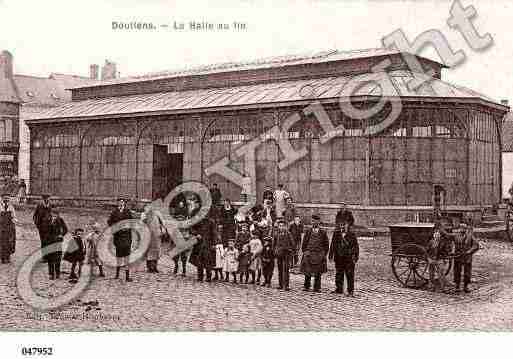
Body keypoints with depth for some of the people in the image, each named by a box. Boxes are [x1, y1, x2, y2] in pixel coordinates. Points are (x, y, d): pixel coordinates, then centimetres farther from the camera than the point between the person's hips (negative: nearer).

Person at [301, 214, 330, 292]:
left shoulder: (323, 232, 3)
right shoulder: (308, 231, 6)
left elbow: (326, 244, 9)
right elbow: (304, 242, 12)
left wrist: (324, 254, 3)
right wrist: (304, 251, 4)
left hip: (319, 254, -1)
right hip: (309, 254, 1)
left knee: (318, 272, 2)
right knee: (307, 271, 1)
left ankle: (317, 287, 10)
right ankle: (306, 286, 9)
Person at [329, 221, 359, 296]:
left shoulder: (352, 235, -3)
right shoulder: (336, 235, 6)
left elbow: (356, 247, -1)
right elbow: (332, 245, 12)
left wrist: (355, 257, -6)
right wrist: (331, 255, 11)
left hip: (349, 259, -4)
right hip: (339, 258, 4)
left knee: (349, 275, -3)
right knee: (338, 274, 11)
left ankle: (351, 291, 2)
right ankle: (339, 289, 24)